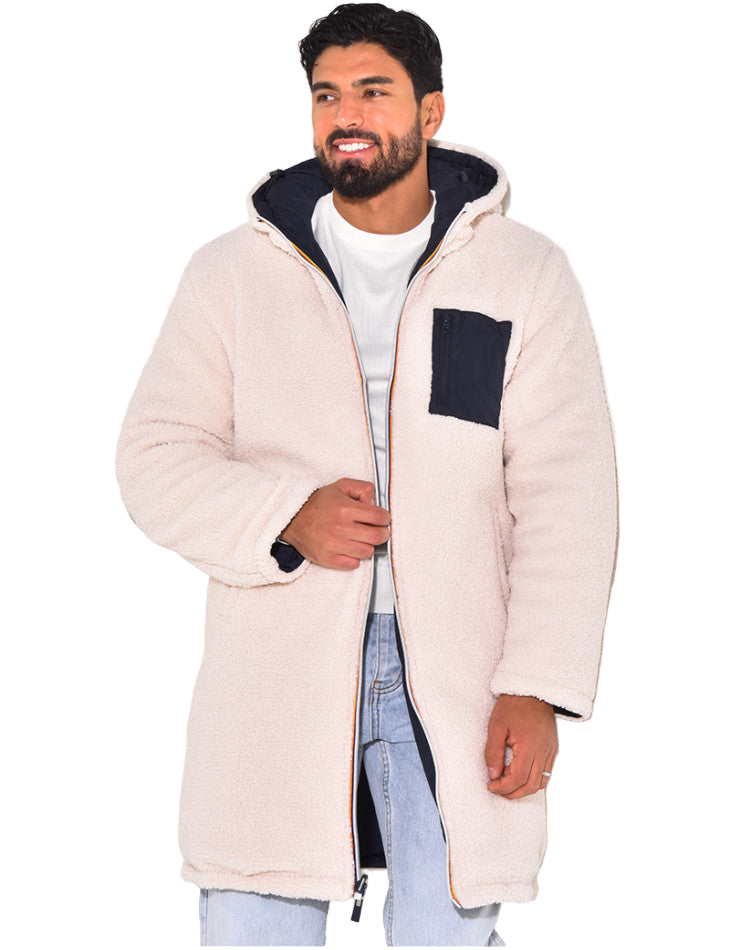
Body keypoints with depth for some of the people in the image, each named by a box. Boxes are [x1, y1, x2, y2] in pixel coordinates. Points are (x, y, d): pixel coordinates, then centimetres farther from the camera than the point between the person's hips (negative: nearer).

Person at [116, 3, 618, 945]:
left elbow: (565, 496, -1)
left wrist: (538, 690, -10)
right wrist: (288, 518, -14)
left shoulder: (526, 277, 4)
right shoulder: (232, 275, 8)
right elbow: (154, 457, 5)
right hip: (275, 679, 1)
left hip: (455, 681, -1)